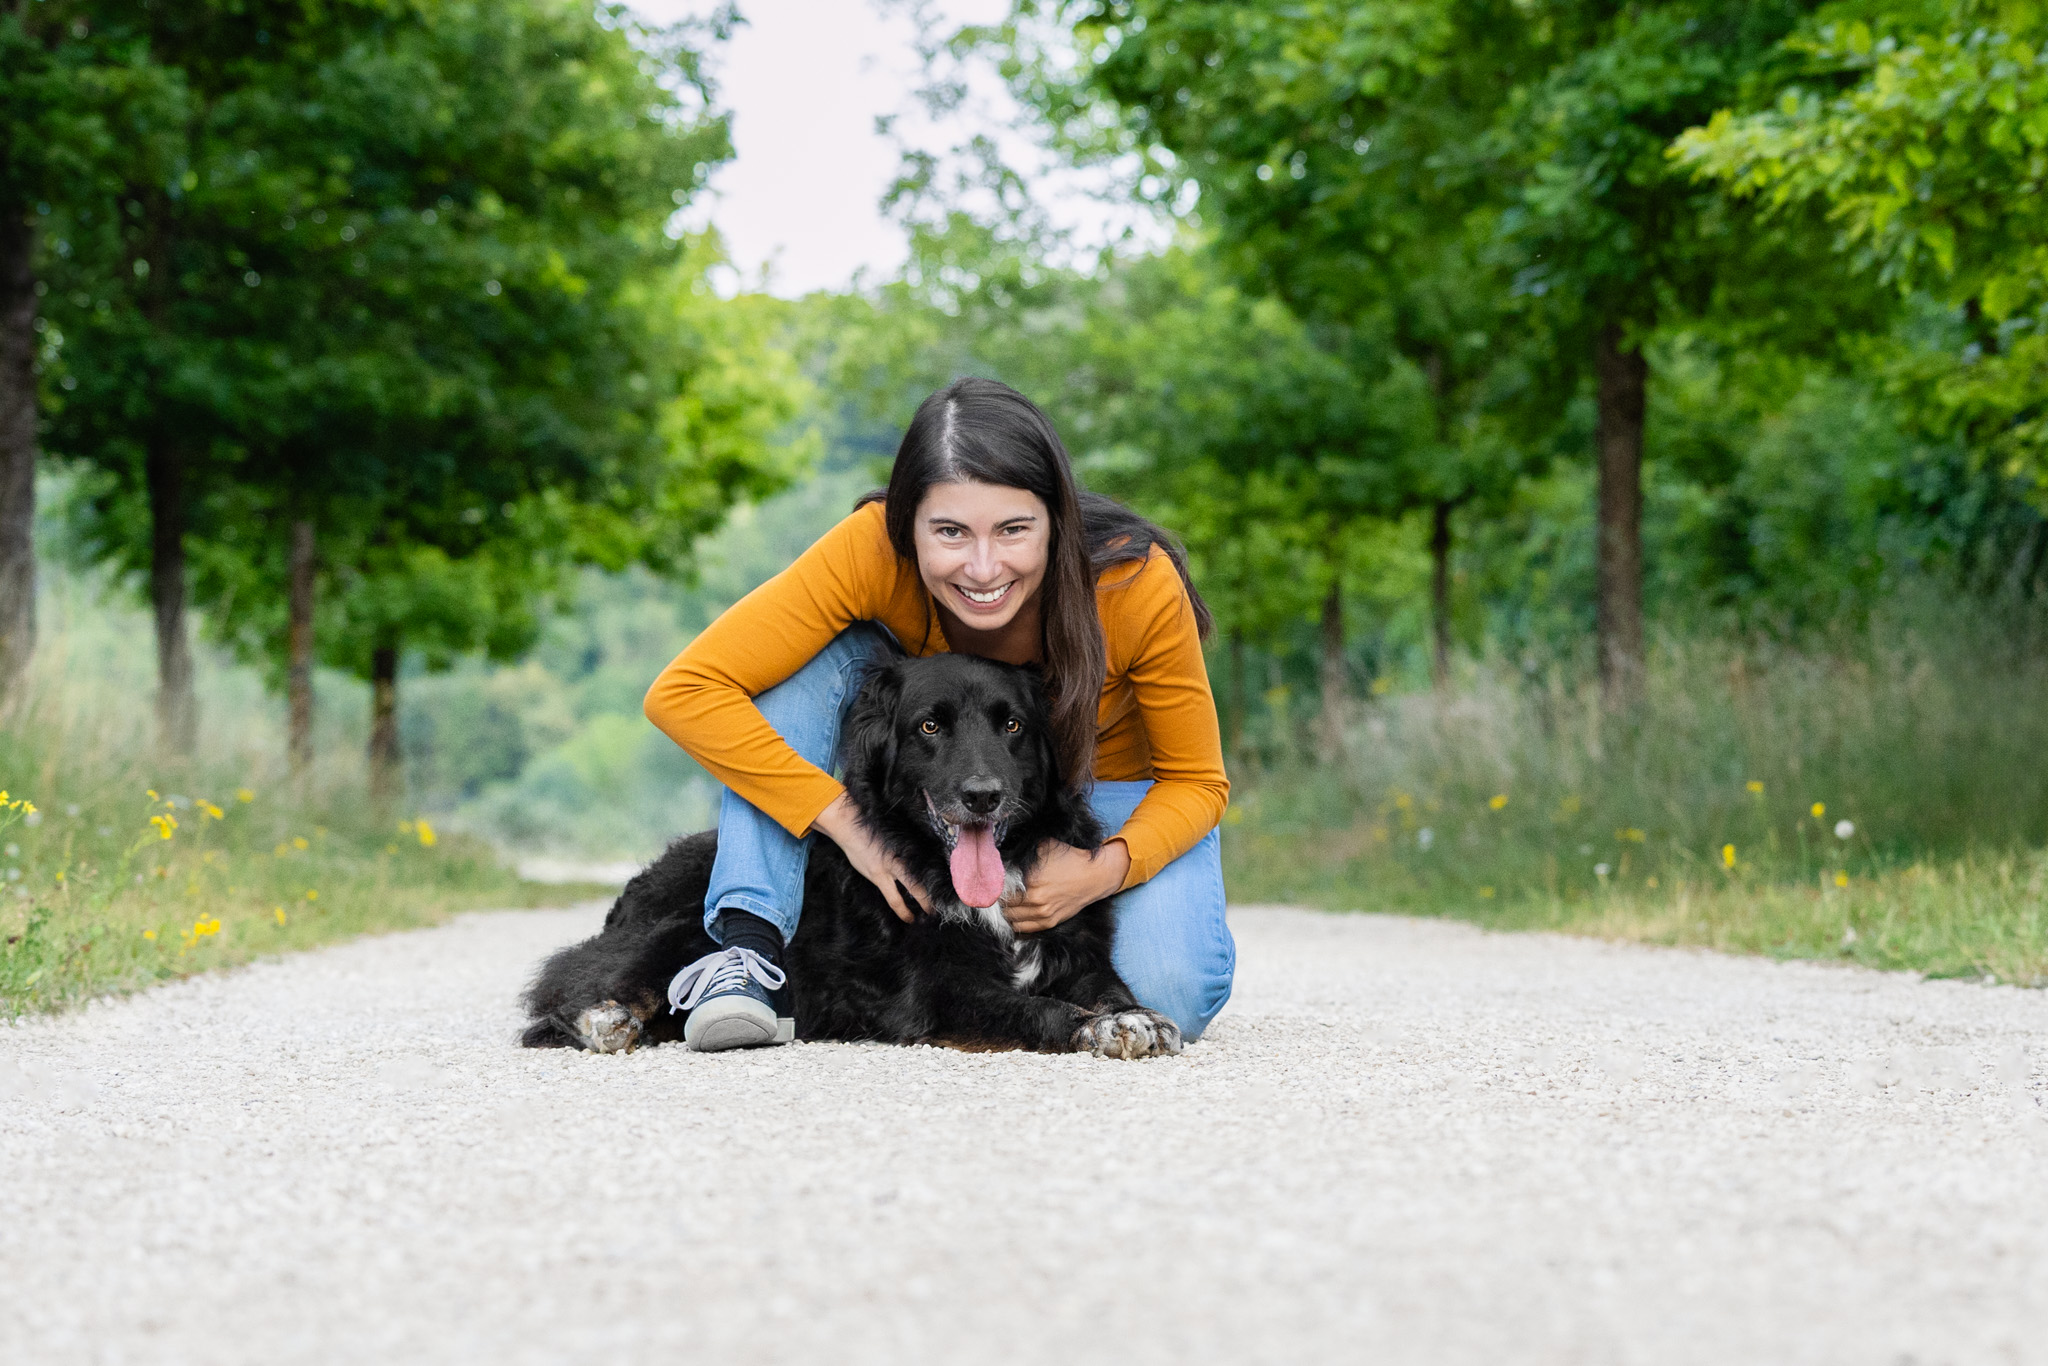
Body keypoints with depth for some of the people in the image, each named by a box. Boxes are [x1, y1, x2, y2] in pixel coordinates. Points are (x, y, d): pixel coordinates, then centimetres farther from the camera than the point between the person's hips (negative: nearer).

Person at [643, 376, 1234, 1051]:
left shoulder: (1136, 582, -34)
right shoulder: (874, 551, -32)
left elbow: (1195, 781, -18)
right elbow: (685, 692, -31)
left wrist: (1108, 869, -37)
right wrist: (849, 823, -34)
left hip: (1112, 793, -1)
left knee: (1170, 996, -28)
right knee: (825, 652, -26)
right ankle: (750, 945, -24)